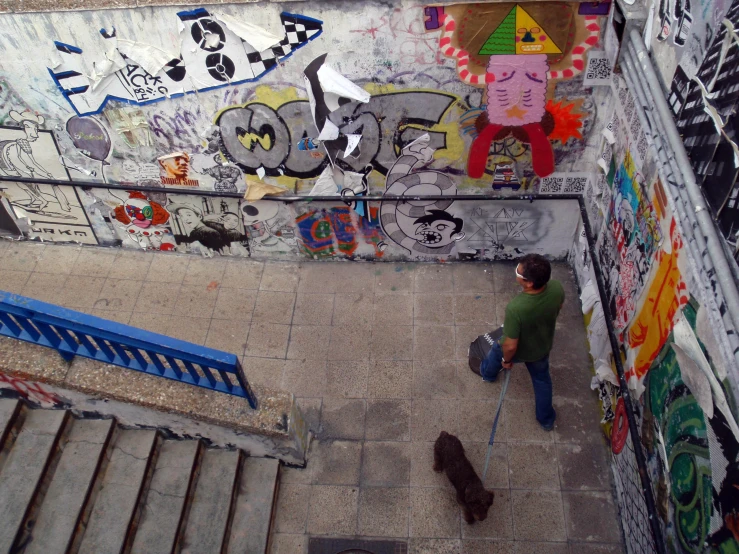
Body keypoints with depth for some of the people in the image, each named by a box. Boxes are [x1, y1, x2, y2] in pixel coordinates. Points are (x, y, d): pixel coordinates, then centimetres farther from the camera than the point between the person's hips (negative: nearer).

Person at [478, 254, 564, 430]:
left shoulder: (515, 308, -47)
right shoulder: (556, 288, -30)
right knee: (542, 379, 32)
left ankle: (487, 373, 67)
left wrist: (506, 360, -10)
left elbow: (510, 346, -32)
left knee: (497, 352, 33)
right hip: (543, 347, 3)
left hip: (519, 351, -3)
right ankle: (546, 419, 52)